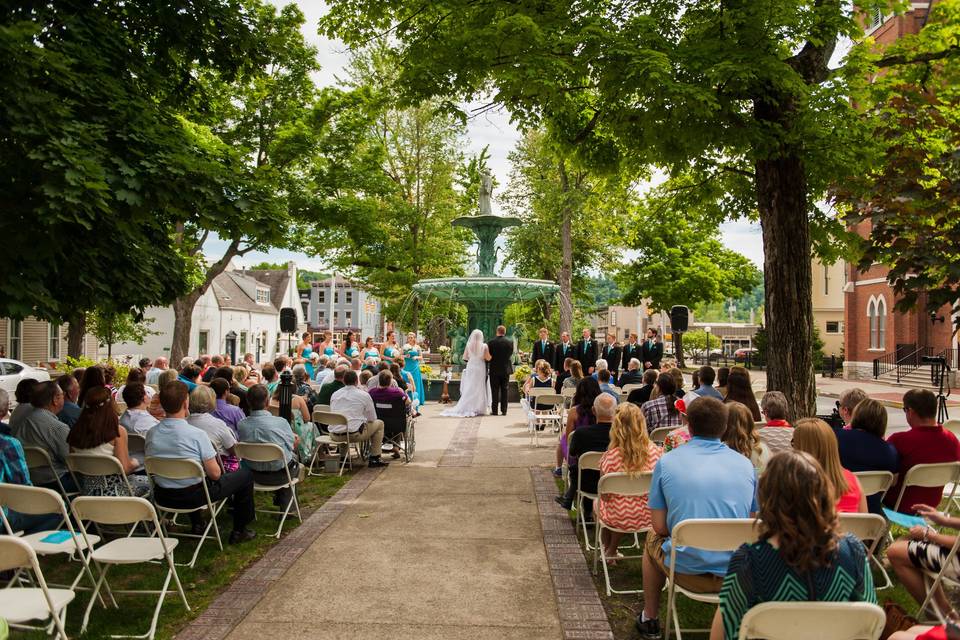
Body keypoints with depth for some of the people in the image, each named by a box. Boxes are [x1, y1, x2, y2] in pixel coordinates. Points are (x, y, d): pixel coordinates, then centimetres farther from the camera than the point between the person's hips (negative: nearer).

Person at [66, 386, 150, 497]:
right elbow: (125, 468, -18)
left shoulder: (76, 431, -1)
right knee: (149, 481, 20)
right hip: (113, 491, -6)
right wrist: (135, 463, 4)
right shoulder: (118, 431, -17)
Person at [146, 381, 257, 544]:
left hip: (162, 498, 6)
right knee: (245, 474, 12)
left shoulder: (151, 434, -7)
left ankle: (197, 525, 42)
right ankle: (239, 531, 21)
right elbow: (215, 474, -18)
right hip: (194, 496, -6)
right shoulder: (197, 434, -23)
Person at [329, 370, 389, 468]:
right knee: (379, 423, 17)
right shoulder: (364, 395, -1)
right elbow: (372, 419, 5)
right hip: (354, 434, -5)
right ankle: (374, 459, 17)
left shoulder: (334, 394, 11)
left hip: (335, 436, 5)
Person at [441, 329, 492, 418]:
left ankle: (467, 408, 5)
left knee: (469, 388, 8)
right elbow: (488, 358, -11)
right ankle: (479, 408, 8)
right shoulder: (484, 346, -10)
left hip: (470, 368, 2)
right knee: (479, 389, 7)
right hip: (480, 368, -2)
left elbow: (464, 358, -1)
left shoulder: (468, 346, -4)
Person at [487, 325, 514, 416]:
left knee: (495, 390, 4)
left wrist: (488, 367, 14)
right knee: (504, 390, 7)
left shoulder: (491, 342, -8)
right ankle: (503, 410, 6)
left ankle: (494, 410, 4)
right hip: (506, 369, 2)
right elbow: (511, 355, 5)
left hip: (494, 369, -1)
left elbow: (488, 356, -2)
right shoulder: (509, 343, -3)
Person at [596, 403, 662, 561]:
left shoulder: (611, 456, -22)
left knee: (598, 502, 31)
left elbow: (605, 494, -14)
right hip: (646, 517, 3)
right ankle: (611, 551, 44)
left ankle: (607, 547, 47)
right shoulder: (655, 451, -15)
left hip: (618, 517, -2)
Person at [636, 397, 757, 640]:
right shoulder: (745, 464, 0)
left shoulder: (667, 462, -6)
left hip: (687, 572, -2)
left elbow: (660, 526, -3)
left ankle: (650, 619, 40)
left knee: (652, 539, 30)